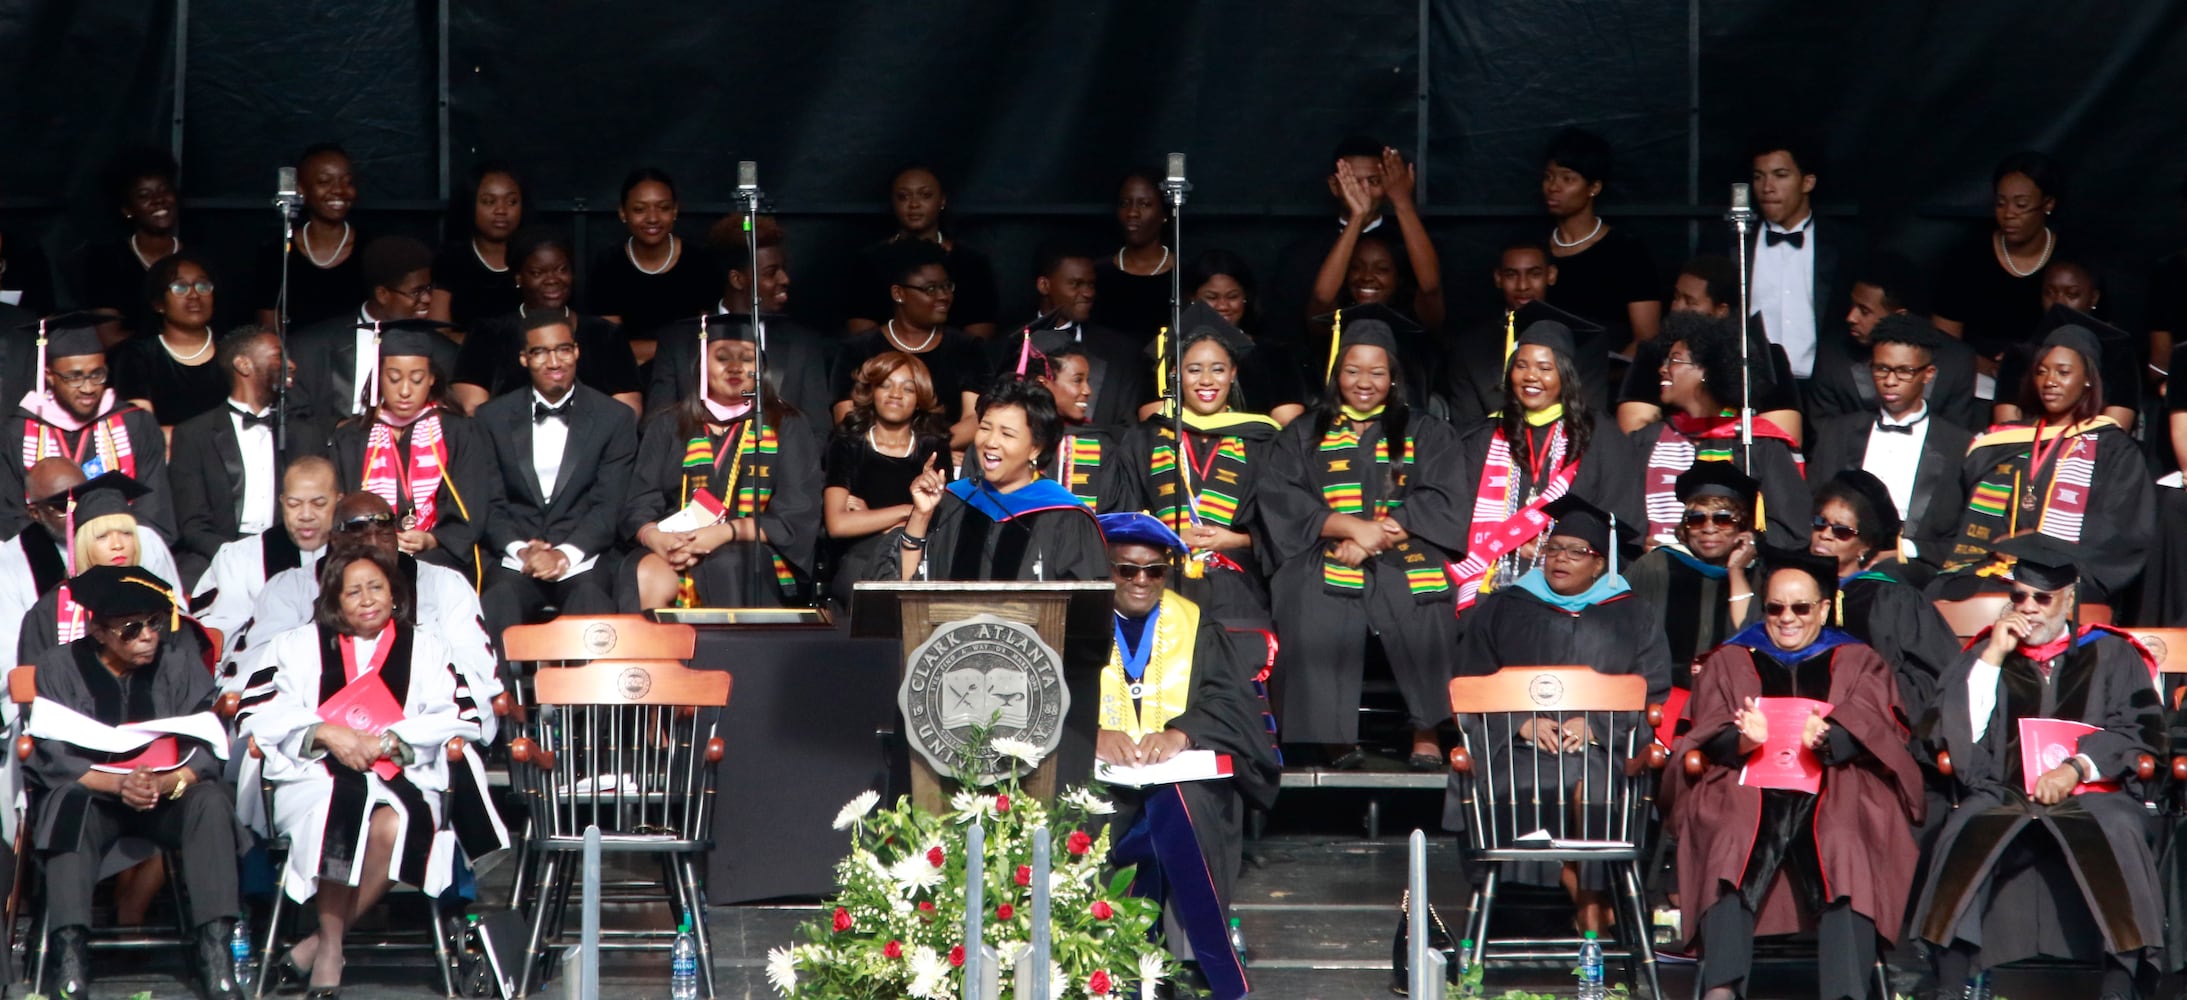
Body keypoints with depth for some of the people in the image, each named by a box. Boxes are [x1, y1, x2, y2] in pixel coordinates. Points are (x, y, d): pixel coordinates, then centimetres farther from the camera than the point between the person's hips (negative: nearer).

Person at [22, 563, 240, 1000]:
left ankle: (214, 949, -35)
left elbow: (208, 750, -8)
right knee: (69, 802, -34)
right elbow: (49, 760, -12)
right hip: (93, 796, -1)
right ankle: (69, 956, -43)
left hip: (169, 797, 1)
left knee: (210, 800, -29)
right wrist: (117, 784, -28)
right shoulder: (59, 669, -3)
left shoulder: (179, 663, 0)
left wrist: (166, 783, -29)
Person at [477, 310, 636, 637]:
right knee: (498, 603, -33)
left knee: (590, 599, -35)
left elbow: (609, 505, 1)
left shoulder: (615, 419, 8)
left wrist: (566, 554, -14)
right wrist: (519, 549, -11)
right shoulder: (493, 418, 13)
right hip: (514, 560, 1)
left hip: (583, 559, -1)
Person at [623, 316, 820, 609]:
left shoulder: (786, 428, 10)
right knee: (647, 577, -33)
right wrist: (657, 539, -18)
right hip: (675, 551, 2)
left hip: (755, 564, -2)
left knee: (722, 569, -37)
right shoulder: (667, 428, 16)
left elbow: (797, 517, 0)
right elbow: (640, 507, 7)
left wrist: (727, 532, -17)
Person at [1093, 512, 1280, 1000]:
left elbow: (1230, 702, -1)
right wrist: (1094, 734, -25)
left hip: (1185, 780, 0)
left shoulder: (1197, 628, 16)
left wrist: (1181, 732, -22)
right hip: (1101, 779, 0)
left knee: (1180, 805, -35)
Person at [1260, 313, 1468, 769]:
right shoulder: (1302, 437, 18)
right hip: (1328, 564, 0)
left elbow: (1443, 501, 4)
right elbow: (1283, 503, 3)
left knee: (1422, 610, -30)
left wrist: (1378, 536, -11)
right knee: (1316, 610, -30)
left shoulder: (1425, 434, 18)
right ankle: (1337, 740, -26)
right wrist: (1353, 526, -13)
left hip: (1403, 562, 0)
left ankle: (1426, 734, -23)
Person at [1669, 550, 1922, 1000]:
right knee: (1728, 846, -33)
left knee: (1845, 850, -34)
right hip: (1747, 790, 1)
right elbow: (1707, 739, 10)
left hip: (1833, 793, 0)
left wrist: (1827, 738, -20)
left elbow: (1871, 731, 3)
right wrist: (1744, 739, -14)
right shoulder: (1728, 663, 24)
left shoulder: (1858, 663, 22)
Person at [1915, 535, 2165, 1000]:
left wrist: (2077, 768, -12)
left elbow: (2139, 729, 3)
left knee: (2116, 838, -35)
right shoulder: (1986, 655, 19)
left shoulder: (2110, 656, 16)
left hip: (2092, 798, -1)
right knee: (1967, 836, -31)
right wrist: (1992, 658, 2)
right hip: (2004, 798, 1)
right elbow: (1956, 735, 8)